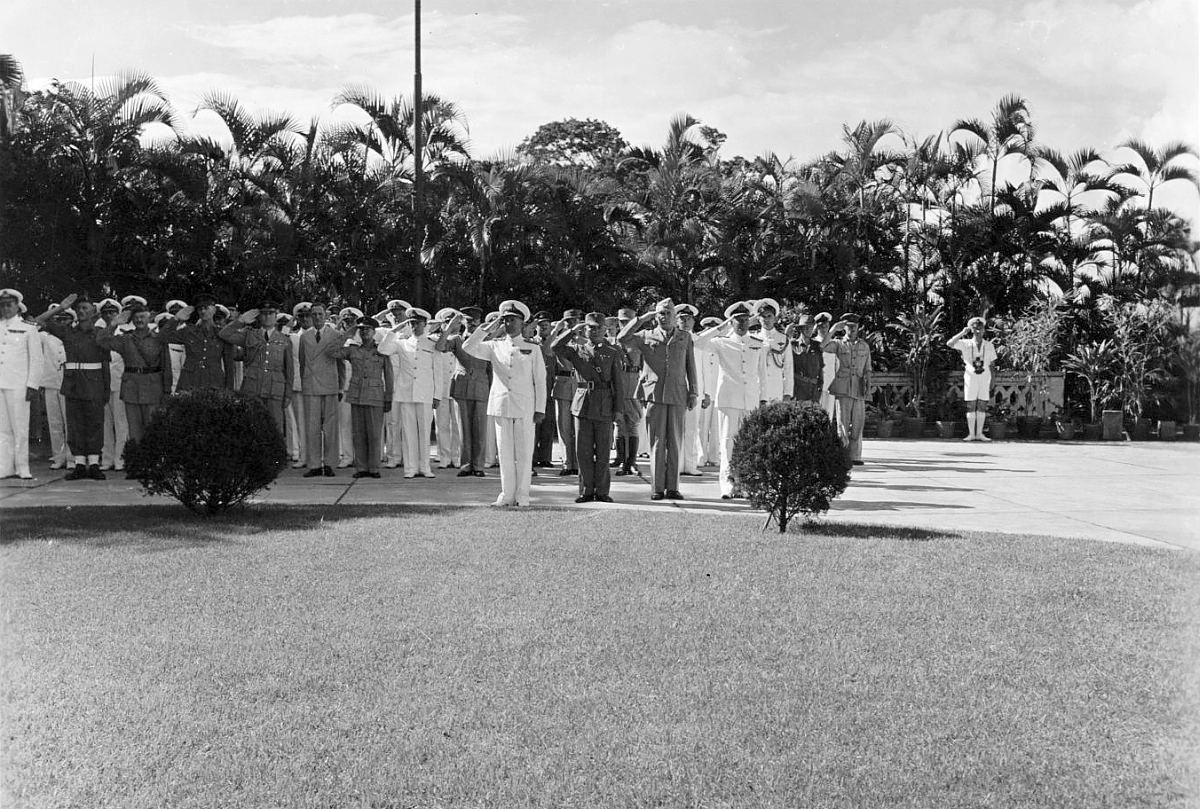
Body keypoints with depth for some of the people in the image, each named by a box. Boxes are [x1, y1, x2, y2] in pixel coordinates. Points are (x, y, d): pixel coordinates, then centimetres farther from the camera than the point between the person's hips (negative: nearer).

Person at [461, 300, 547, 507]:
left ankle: (522, 496, 5)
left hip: (524, 407, -2)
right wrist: (487, 328, -6)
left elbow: (540, 381, 3)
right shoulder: (495, 346, 10)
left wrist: (540, 409, -3)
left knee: (524, 453, -1)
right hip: (501, 404, 2)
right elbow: (468, 347, -3)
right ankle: (507, 495, 12)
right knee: (505, 452, 5)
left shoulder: (533, 349, 5)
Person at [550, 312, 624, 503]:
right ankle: (586, 490, 12)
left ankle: (602, 491, 10)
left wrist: (618, 408, -1)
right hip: (582, 402, 1)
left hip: (604, 406, -1)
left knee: (603, 452, 2)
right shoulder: (577, 349, 10)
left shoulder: (613, 352, 7)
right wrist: (573, 331, -7)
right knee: (583, 451, 4)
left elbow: (617, 383, 4)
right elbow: (556, 347, -7)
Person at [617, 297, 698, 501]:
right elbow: (622, 339, -4)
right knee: (657, 442, -1)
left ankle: (672, 487, 6)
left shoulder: (685, 337, 14)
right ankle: (657, 488, 2)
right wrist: (643, 318, -2)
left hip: (677, 395, 1)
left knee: (675, 443, 1)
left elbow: (690, 366, 14)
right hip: (655, 395, -1)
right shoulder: (646, 337, 9)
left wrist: (693, 393, 8)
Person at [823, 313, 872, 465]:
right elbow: (822, 347, -14)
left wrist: (868, 385, 0)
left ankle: (855, 456, 8)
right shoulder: (838, 343, 5)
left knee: (857, 424, 2)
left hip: (859, 390, 3)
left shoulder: (864, 346, 14)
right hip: (842, 389, -3)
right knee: (842, 423, -5)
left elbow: (867, 370, 15)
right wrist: (832, 330, -14)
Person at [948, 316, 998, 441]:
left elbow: (992, 364, 7)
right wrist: (962, 333, -16)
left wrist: (992, 383, 3)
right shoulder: (966, 344, 1)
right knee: (971, 406, -2)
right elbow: (949, 343, -13)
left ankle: (979, 433, 5)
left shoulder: (989, 345, 5)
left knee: (982, 406, 1)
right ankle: (971, 434, 1)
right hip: (971, 378, -1)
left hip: (985, 378, 1)